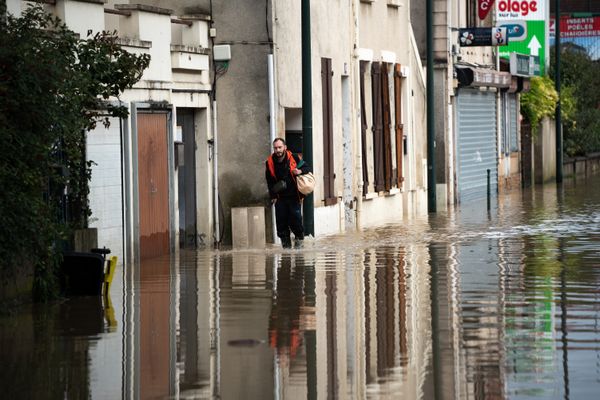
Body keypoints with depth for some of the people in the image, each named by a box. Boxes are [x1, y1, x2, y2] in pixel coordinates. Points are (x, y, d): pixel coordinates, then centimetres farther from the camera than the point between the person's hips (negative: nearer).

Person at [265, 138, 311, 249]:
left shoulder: (294, 158, -4)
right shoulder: (270, 162, 3)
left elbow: (308, 169, 6)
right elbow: (269, 181, 11)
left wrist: (300, 171, -16)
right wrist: (273, 196, 5)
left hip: (293, 196, -2)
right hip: (280, 197, 2)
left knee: (295, 218, -6)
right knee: (281, 220, 0)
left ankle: (299, 235, 19)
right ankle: (285, 243, 10)